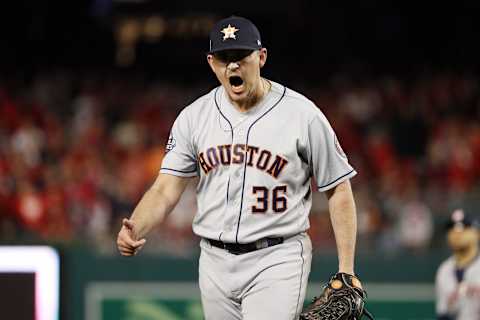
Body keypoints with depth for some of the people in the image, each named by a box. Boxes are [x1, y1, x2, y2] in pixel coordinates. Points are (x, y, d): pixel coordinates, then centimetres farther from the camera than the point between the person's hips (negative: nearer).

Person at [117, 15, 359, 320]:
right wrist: (134, 232, -21)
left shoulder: (302, 115, -7)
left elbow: (339, 190, -2)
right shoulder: (193, 117, 3)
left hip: (277, 260, -5)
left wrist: (346, 272, -7)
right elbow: (166, 189, 1)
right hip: (216, 261, 5)